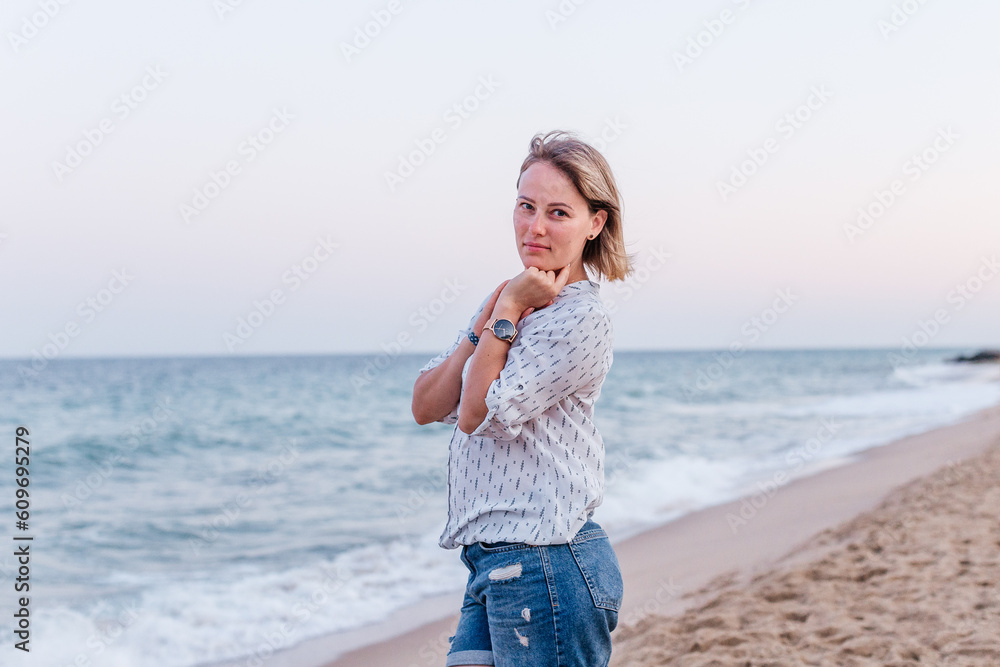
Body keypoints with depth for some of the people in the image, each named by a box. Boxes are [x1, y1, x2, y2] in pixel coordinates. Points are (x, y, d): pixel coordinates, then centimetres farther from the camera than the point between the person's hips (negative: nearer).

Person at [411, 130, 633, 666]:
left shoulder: (582, 319, -12)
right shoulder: (510, 301, 14)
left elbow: (477, 414, -15)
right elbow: (426, 407, 7)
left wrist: (508, 311, -9)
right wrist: (488, 321, -3)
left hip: (547, 565, -8)